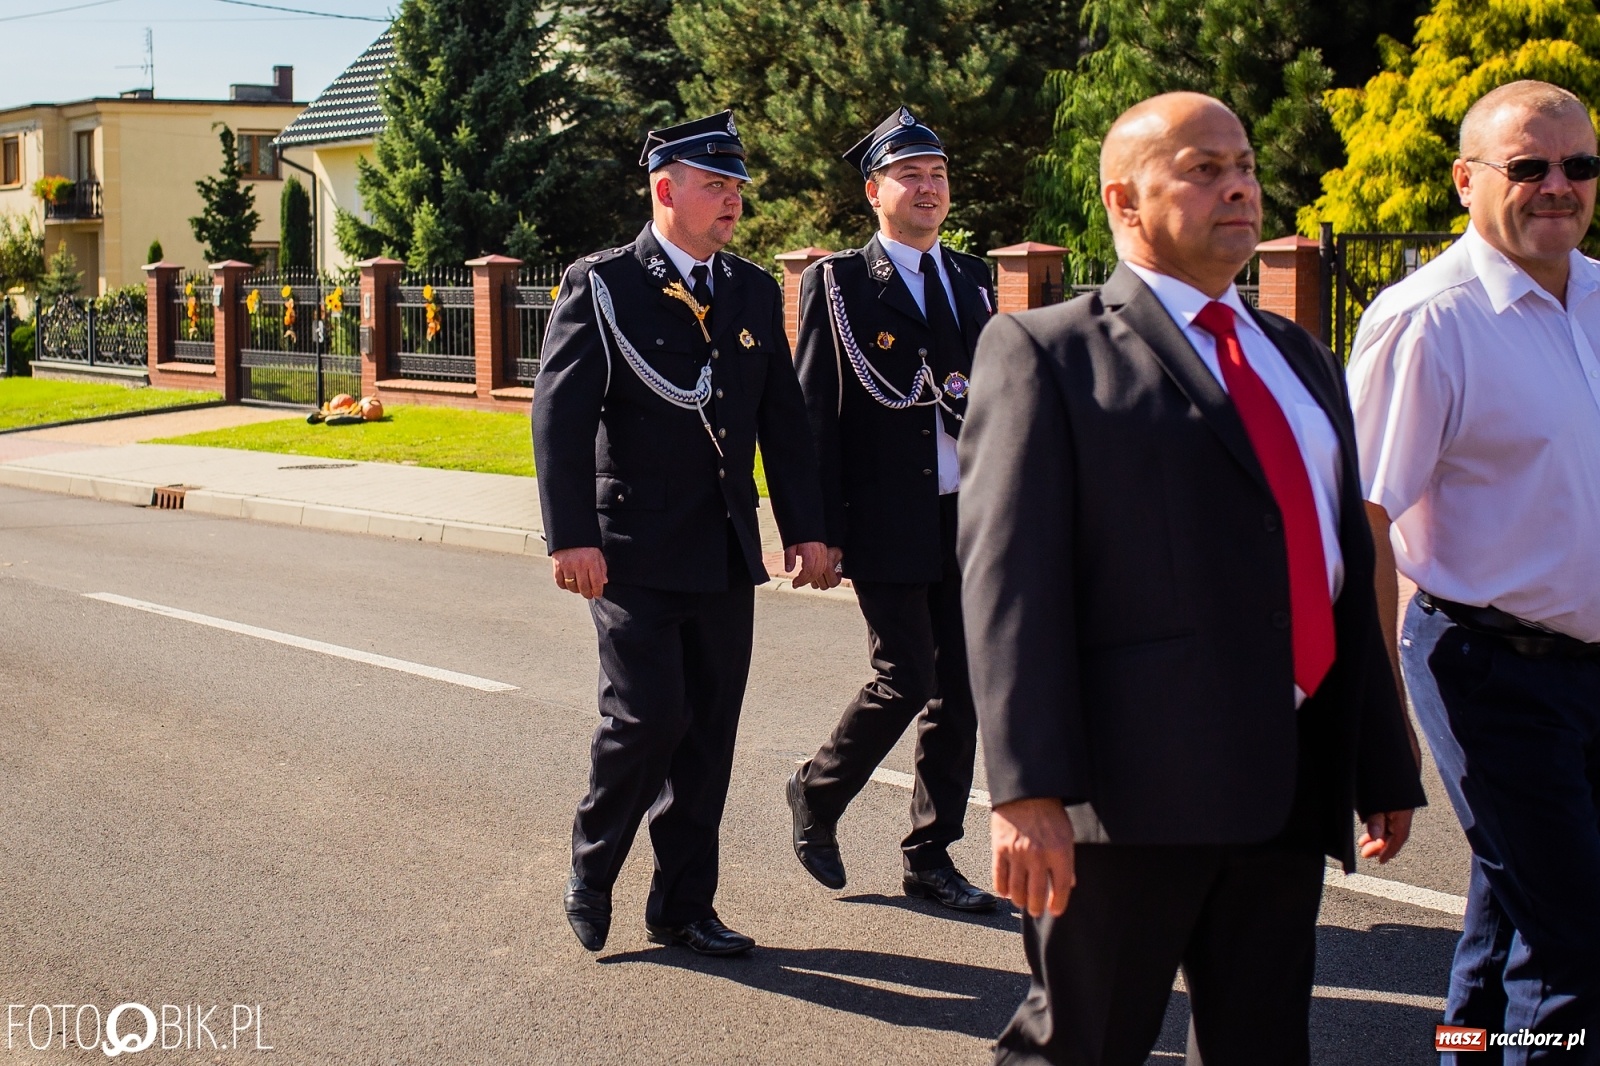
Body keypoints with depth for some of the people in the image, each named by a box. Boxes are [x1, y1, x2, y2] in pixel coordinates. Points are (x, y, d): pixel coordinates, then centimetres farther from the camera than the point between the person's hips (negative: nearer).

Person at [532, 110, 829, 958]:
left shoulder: (755, 292, 11)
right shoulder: (600, 285, -4)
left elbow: (783, 419, 13)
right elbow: (560, 416, -11)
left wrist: (804, 527, 6)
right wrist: (571, 537, -19)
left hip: (726, 554, 5)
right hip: (636, 554, -5)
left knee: (709, 733, 8)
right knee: (647, 715, -11)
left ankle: (683, 905, 20)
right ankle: (591, 872, 15)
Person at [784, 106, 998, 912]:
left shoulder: (971, 279, 14)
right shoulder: (838, 282, -3)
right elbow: (813, 414, -6)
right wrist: (821, 530, -11)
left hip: (969, 519, 6)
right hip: (889, 524, -5)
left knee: (957, 688, 7)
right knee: (905, 680, -8)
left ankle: (930, 855, 19)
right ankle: (815, 794, 19)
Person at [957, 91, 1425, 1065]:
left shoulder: (1304, 361, 20)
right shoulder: (1048, 352, -2)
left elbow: (1352, 572, 21)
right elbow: (1010, 578, -12)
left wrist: (1385, 768, 18)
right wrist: (1029, 789, -20)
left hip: (1293, 789, 7)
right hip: (1134, 785, -6)